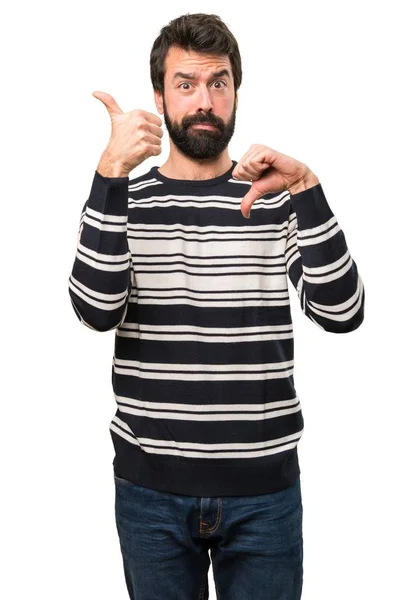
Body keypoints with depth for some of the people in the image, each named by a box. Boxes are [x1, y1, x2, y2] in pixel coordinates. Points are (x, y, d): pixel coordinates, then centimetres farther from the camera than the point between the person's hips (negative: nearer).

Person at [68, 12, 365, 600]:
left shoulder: (280, 199, 0)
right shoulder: (121, 199, 1)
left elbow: (342, 313, -12)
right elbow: (97, 311, -17)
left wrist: (307, 187, -21)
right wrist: (111, 174, -24)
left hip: (264, 489, 0)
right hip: (150, 487, 1)